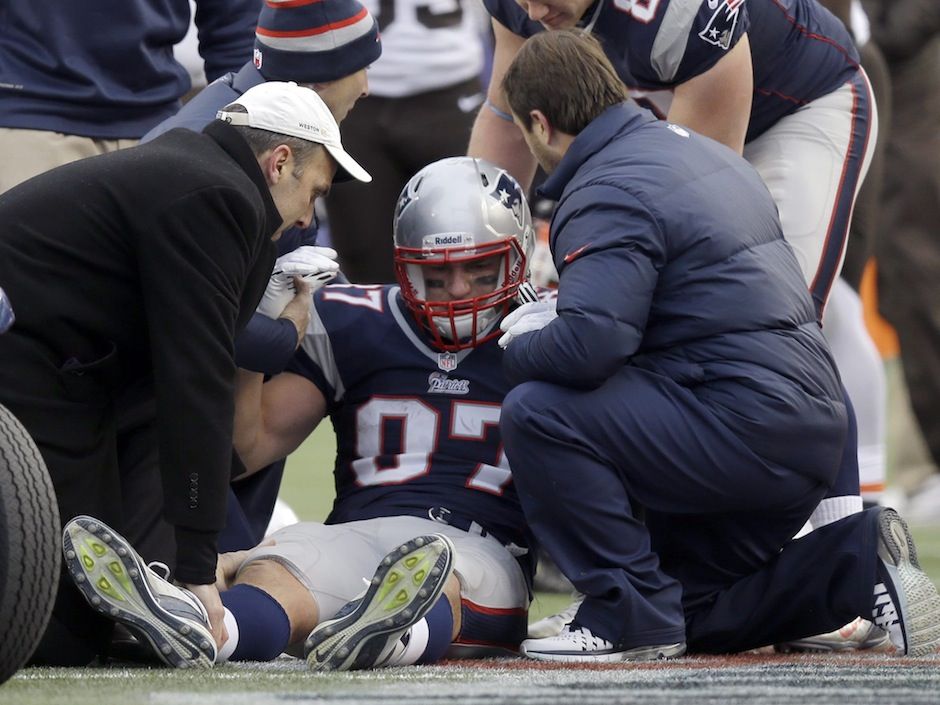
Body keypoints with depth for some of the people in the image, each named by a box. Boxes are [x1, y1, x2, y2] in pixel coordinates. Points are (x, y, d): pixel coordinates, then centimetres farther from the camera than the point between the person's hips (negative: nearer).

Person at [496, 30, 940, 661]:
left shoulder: (608, 194, -13)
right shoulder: (705, 153, 18)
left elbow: (590, 346, -26)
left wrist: (520, 349, -3)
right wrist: (558, 318, 24)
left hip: (744, 429, -10)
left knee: (537, 413, -15)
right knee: (691, 613, 22)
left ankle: (631, 612, -11)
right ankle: (860, 564, 9)